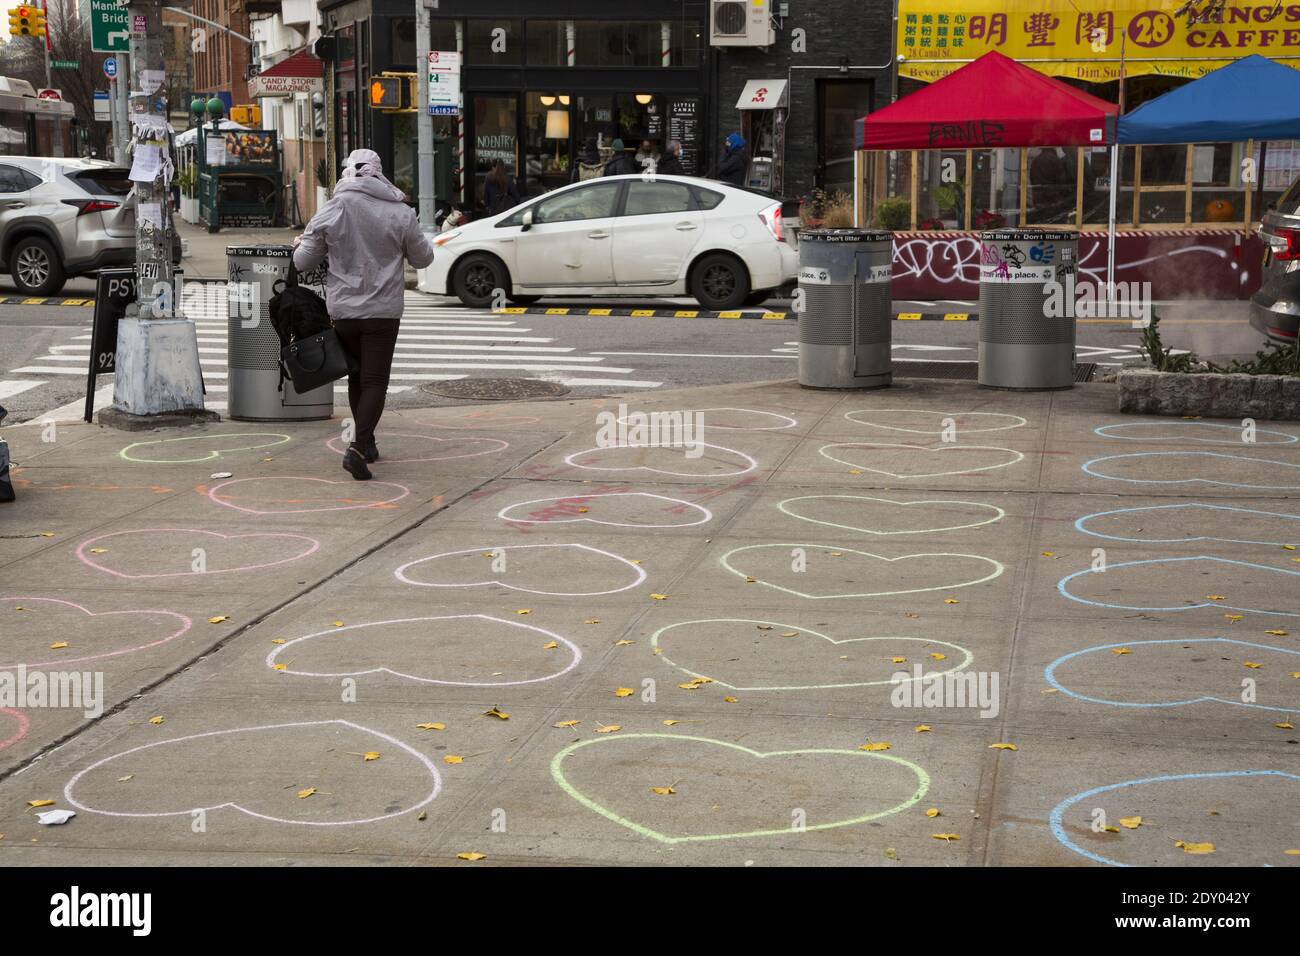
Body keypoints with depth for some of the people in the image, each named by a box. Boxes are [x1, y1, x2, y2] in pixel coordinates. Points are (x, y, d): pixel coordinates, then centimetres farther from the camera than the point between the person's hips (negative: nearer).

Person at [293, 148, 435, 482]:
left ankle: (366, 442, 29)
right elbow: (423, 257, 7)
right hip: (383, 311, -2)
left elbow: (303, 262, 3)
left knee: (357, 376, 19)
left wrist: (299, 245, 26)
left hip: (343, 310, 2)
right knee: (375, 380, -2)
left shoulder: (332, 211, -4)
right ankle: (358, 447, -18)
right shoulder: (400, 213, -5)